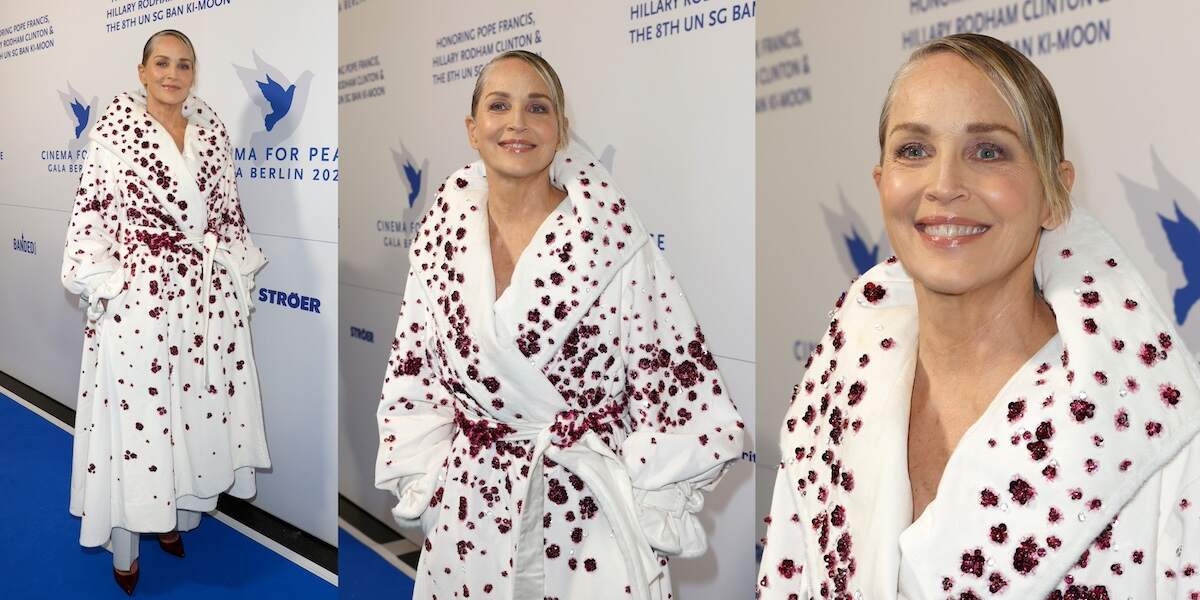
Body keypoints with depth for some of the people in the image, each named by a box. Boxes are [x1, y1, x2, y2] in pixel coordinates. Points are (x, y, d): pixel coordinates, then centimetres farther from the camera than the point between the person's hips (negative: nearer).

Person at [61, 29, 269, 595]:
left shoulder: (211, 127, 8)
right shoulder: (116, 123, -3)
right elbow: (92, 208, -6)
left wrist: (240, 272, 11)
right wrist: (100, 284, -11)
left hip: (210, 292, 4)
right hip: (138, 292, -4)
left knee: (200, 403, 10)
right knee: (134, 407, 1)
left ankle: (177, 518, 29)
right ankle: (124, 547, 14)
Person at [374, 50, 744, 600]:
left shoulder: (614, 240, -11)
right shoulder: (441, 239, 1)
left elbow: (672, 377, -8)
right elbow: (414, 378, 8)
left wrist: (654, 509, -9)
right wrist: (422, 492, 3)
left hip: (593, 505, -3)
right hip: (470, 510, 3)